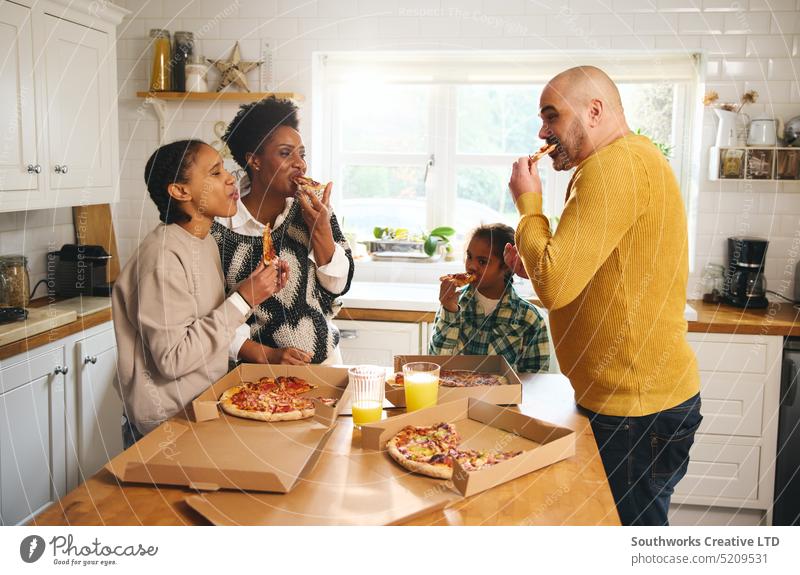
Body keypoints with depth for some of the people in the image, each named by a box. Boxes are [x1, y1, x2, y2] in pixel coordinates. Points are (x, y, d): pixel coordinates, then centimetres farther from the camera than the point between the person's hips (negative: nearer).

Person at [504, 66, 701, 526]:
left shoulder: (617, 164, -18)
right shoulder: (633, 161, 18)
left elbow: (554, 286, -25)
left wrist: (528, 202, -11)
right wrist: (538, 264, 9)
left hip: (638, 408, -11)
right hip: (637, 396, 11)